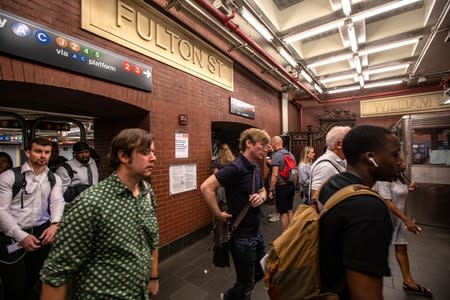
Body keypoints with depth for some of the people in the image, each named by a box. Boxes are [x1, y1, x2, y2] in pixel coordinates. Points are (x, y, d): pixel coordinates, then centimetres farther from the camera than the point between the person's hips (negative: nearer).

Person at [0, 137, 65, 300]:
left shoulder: (55, 179, 5)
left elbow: (58, 202, -4)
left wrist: (54, 224, -23)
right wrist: (21, 236, -18)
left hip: (42, 233, 3)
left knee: (33, 281, 17)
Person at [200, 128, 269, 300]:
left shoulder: (256, 168, 4)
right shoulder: (236, 168, -25)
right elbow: (206, 187, -31)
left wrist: (261, 197, -5)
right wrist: (218, 214, -23)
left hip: (256, 232, 9)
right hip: (241, 235, -9)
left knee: (260, 272, 27)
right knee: (246, 282, 14)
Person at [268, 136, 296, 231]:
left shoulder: (276, 155, -15)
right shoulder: (290, 154, 8)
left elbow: (275, 175, -21)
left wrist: (271, 190, -16)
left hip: (282, 187, -8)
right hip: (291, 185, 8)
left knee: (283, 212, 3)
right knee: (289, 210, 19)